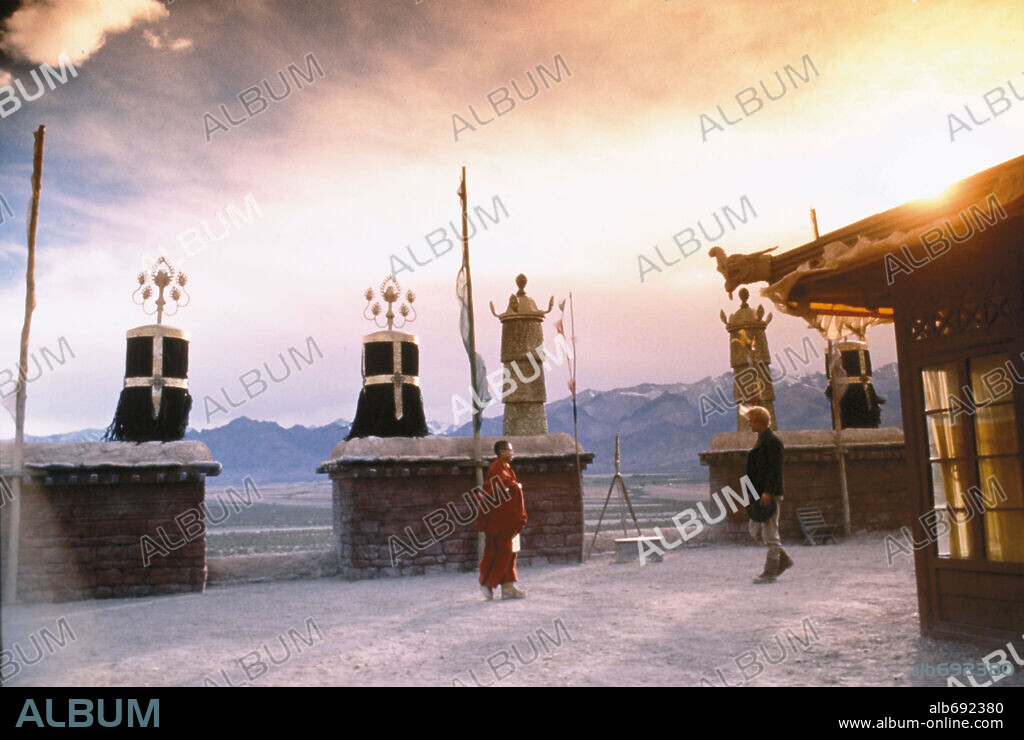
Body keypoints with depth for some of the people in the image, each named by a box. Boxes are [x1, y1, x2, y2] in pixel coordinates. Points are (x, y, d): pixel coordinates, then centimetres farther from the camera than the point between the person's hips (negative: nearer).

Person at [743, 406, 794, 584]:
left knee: (770, 533, -3)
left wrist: (768, 492, -23)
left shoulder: (772, 441, -13)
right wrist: (754, 491, 19)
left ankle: (770, 573, 3)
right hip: (760, 494, 10)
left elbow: (775, 468, -20)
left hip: (770, 494, -10)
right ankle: (784, 560, 23)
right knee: (755, 531, 13)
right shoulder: (761, 439, 16)